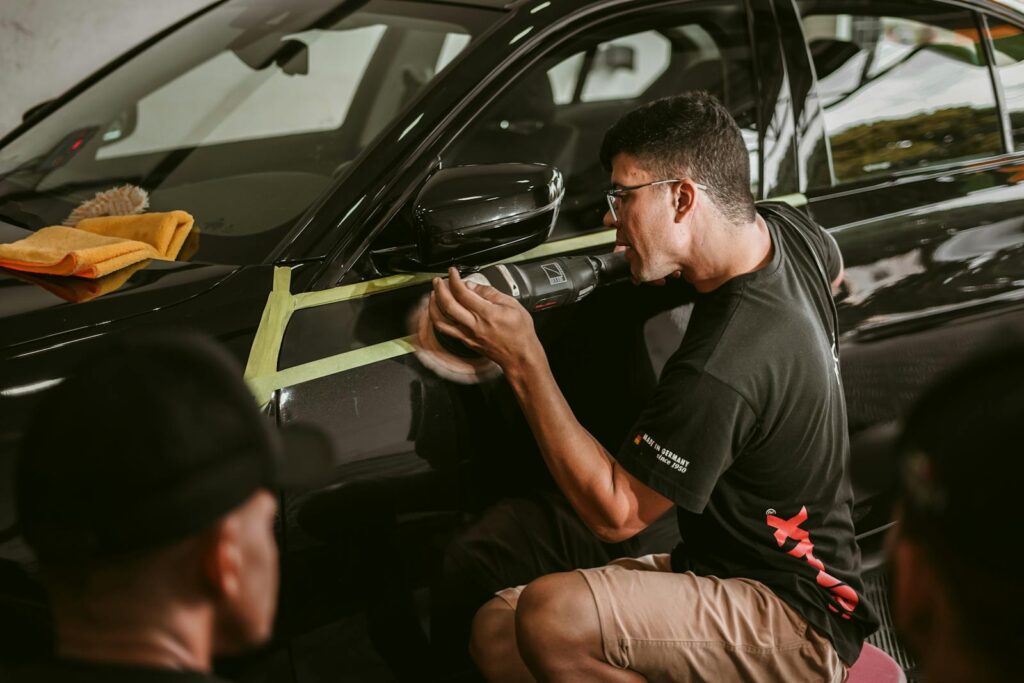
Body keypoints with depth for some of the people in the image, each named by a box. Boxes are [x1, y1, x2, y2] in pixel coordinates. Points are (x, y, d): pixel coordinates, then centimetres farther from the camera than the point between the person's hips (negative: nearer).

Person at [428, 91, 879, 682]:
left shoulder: (718, 370, -30)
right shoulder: (786, 230, -2)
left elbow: (616, 513, -21)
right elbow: (833, 267, 25)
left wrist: (523, 360, -23)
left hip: (803, 625, -9)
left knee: (552, 618, -32)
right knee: (497, 634, -3)